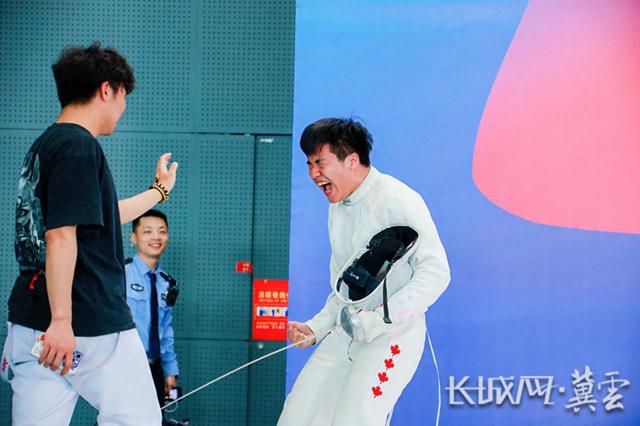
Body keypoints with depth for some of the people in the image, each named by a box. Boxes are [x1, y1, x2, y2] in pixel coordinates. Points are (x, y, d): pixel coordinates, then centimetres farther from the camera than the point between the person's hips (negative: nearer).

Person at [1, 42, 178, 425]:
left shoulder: (43, 146, 18)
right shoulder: (79, 146, -11)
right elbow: (61, 236, -20)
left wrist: (158, 190, 47)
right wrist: (61, 320, -24)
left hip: (31, 323, 9)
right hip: (91, 325, -9)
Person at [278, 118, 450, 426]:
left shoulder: (398, 200, -14)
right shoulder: (339, 207, 12)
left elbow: (436, 273, -20)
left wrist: (379, 319, -25)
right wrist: (315, 329, 9)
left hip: (393, 335, -8)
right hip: (346, 333, 8)